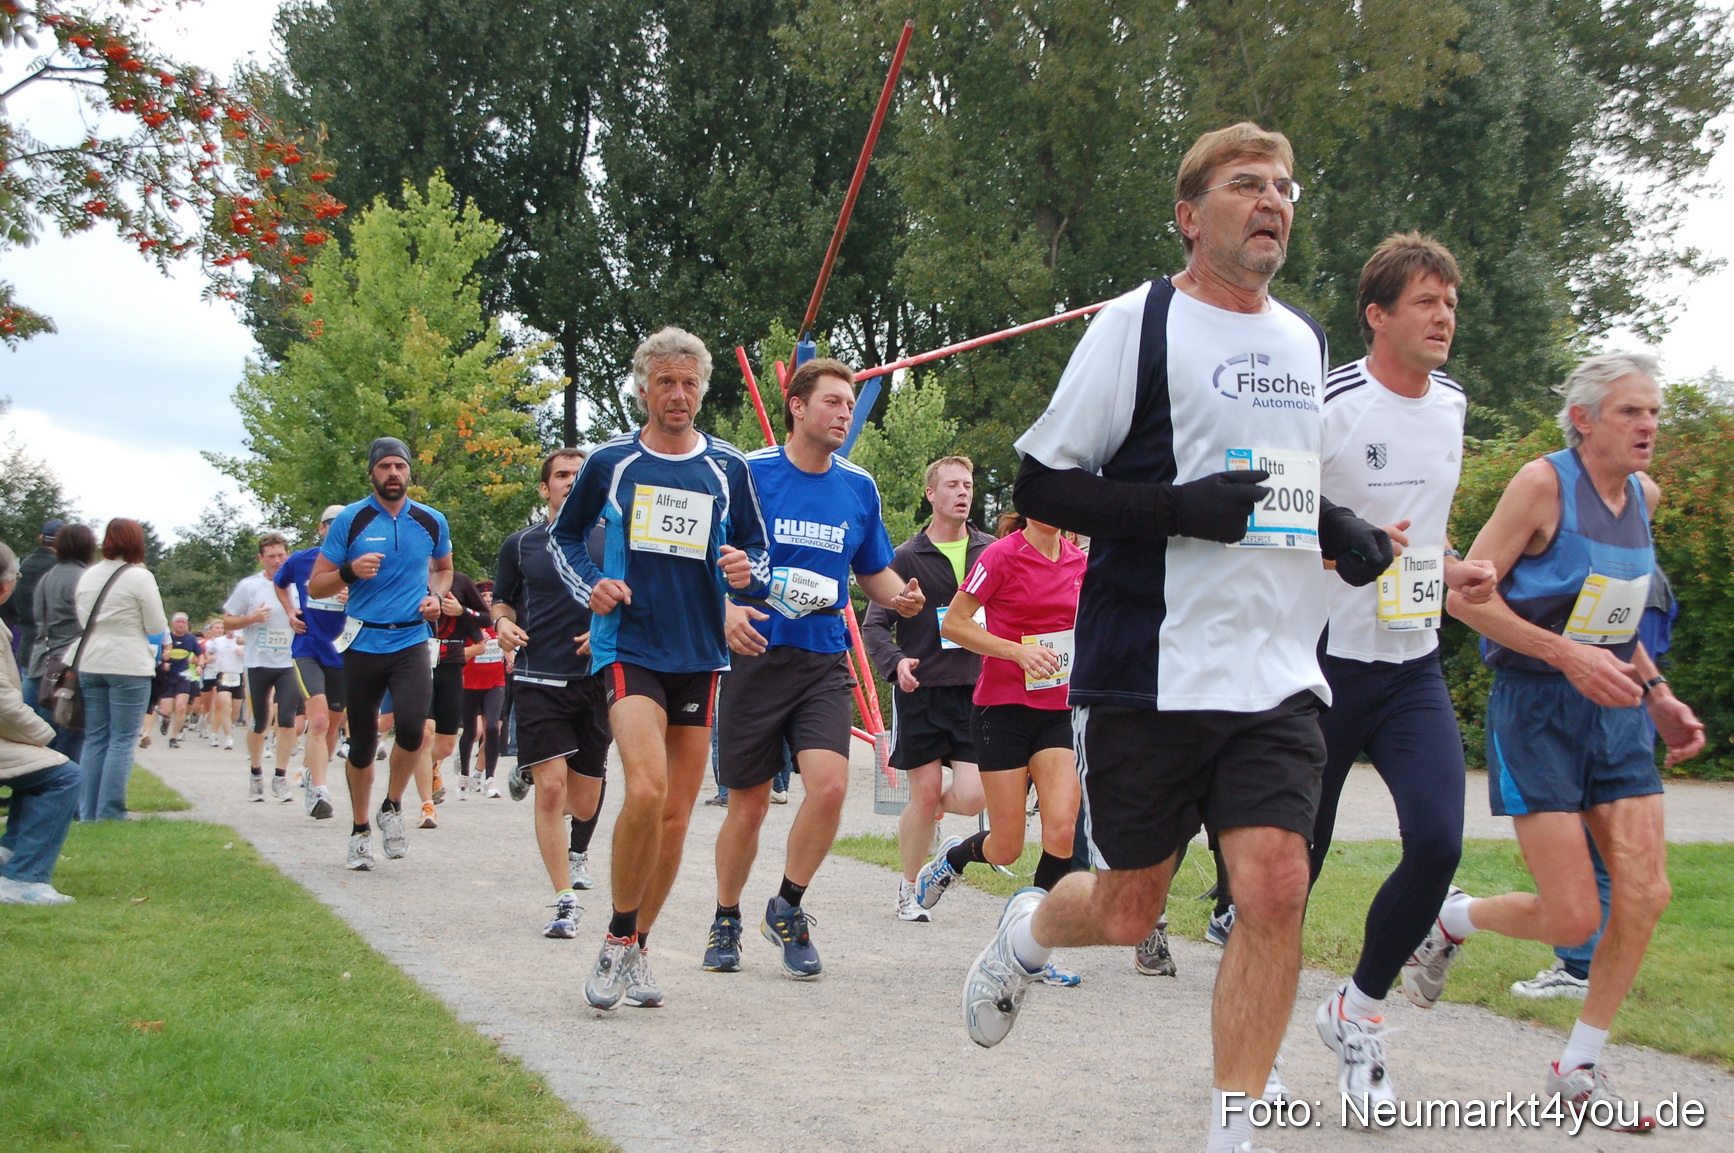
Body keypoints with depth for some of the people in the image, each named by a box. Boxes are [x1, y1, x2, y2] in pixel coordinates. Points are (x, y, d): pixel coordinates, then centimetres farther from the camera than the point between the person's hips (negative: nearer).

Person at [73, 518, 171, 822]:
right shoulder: (140, 577, -10)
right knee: (122, 740, 0)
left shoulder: (88, 575, 7)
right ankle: (110, 810, -3)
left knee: (94, 739, 11)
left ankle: (87, 810, 11)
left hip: (90, 664, 6)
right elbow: (158, 629, -7)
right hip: (128, 666, -5)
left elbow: (83, 620, 14)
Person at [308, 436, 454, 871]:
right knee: (362, 742, 7)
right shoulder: (350, 520, -1)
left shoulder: (432, 521, 6)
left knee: (412, 725, -22)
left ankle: (392, 807, 4)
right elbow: (316, 586, 1)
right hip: (363, 643, 0)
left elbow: (443, 568, 26)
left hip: (411, 641, 0)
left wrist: (435, 596, 4)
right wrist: (351, 571, -18)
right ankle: (360, 831, 25)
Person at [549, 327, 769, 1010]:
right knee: (646, 790, -23)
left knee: (675, 817, 7)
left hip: (700, 654, 3)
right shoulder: (611, 463, 2)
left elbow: (758, 548, 14)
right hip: (629, 645, -3)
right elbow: (564, 535, 15)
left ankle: (636, 951, 23)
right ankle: (618, 939, -4)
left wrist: (748, 570, -9)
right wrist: (588, 585, -4)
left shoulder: (728, 468, 6)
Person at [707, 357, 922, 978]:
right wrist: (725, 609, -19)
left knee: (829, 784, -17)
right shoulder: (747, 474, -3)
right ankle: (726, 920, 28)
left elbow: (874, 569, 20)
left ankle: (787, 908, 6)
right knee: (748, 804, 4)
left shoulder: (859, 488, 8)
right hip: (753, 654, -2)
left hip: (824, 661, 2)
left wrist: (900, 595, -2)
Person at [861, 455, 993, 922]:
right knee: (924, 795, -1)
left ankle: (938, 807, 27)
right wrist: (895, 661, -19)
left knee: (973, 796, -9)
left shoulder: (991, 552, 8)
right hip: (921, 690, -2)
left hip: (976, 689, 2)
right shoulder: (907, 558, 1)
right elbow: (875, 624, -1)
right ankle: (909, 889, 18)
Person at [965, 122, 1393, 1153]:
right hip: (1152, 673, -4)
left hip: (1278, 674, 4)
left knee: (1276, 885, -11)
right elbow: (1040, 484, -7)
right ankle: (1028, 931, 41)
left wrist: (1342, 537, 6)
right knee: (1128, 910, 6)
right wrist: (1180, 507, -21)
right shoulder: (1137, 324, -5)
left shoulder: (1307, 340, 15)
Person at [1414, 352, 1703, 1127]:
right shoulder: (1544, 483, -12)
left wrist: (1657, 693, 13)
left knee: (1645, 893, -5)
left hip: (1615, 712, 7)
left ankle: (1579, 1069, 11)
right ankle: (1449, 918, 22)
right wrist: (1568, 656, -21)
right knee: (1573, 918, -9)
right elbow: (1465, 595, -14)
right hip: (1537, 711, -6)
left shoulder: (1644, 496, 9)